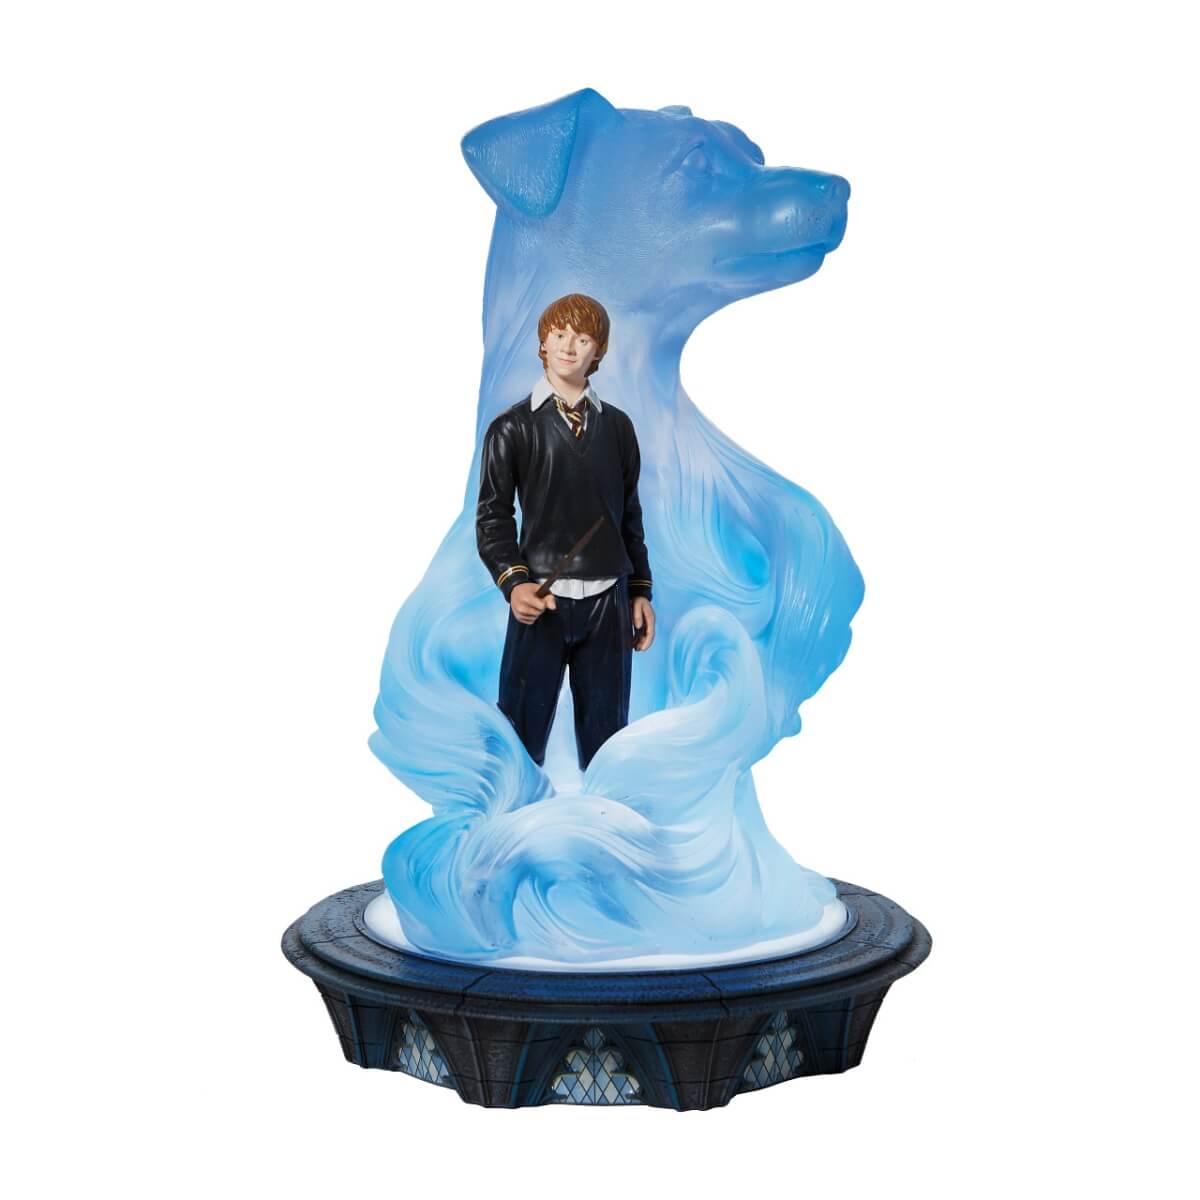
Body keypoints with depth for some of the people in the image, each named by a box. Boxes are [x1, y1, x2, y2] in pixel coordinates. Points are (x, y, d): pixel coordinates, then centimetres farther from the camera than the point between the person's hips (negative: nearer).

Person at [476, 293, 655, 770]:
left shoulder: (617, 425, 11)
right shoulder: (513, 427, 2)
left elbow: (630, 515, 15)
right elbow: (492, 515, 0)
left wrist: (640, 591, 12)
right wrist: (512, 582, -15)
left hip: (609, 602, 3)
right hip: (542, 600, -3)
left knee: (606, 736, 8)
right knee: (522, 734, -2)